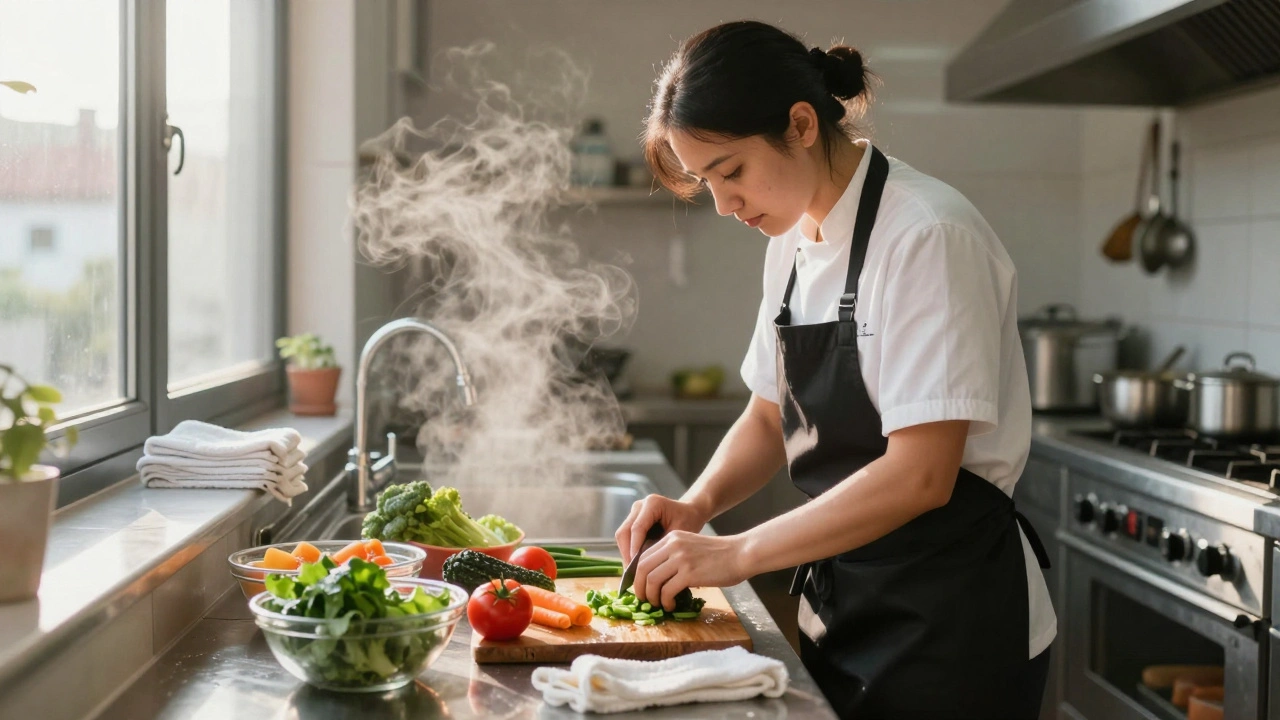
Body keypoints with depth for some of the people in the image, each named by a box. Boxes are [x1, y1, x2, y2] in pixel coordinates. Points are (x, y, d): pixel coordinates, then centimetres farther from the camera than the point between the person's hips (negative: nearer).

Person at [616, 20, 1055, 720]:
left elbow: (921, 474, -26)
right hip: (840, 608, 7)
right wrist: (699, 504, -5)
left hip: (950, 616, -7)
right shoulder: (792, 243, 5)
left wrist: (736, 553, -23)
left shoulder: (928, 237, -21)